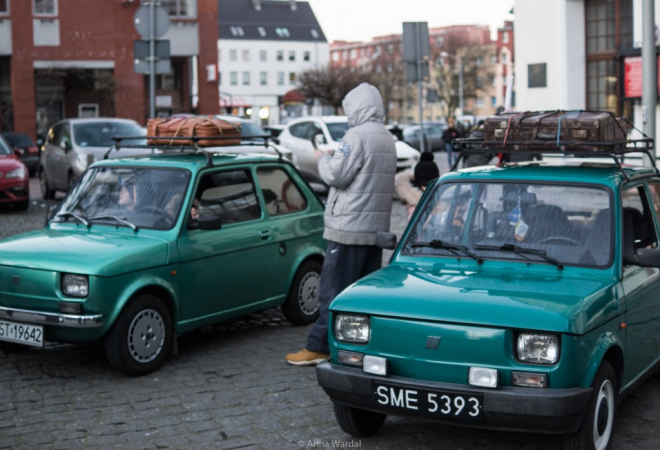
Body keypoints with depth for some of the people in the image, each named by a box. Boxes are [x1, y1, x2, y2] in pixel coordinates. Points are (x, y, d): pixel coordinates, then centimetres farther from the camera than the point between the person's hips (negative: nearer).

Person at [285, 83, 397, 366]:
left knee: (333, 289, -4)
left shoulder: (357, 136, -13)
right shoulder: (387, 139, 15)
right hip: (377, 226, 9)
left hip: (349, 227, -9)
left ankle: (318, 347, -1)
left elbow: (336, 175, -18)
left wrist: (324, 158, 3)